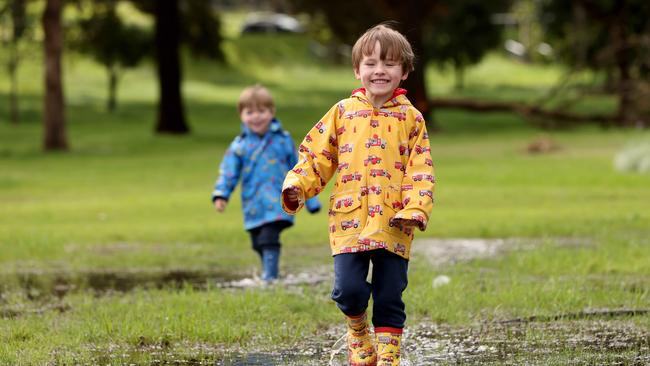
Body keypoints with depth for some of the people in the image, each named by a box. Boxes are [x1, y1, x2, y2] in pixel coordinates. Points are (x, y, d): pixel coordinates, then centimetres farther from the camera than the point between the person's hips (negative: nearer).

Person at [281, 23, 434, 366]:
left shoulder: (411, 119, 5)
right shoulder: (343, 112, 7)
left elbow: (420, 171, 0)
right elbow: (316, 155, 8)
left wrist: (415, 209, -15)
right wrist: (296, 185, -9)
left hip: (394, 225, 0)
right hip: (350, 222, 0)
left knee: (390, 297, 3)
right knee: (349, 289, -10)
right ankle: (358, 331, 20)